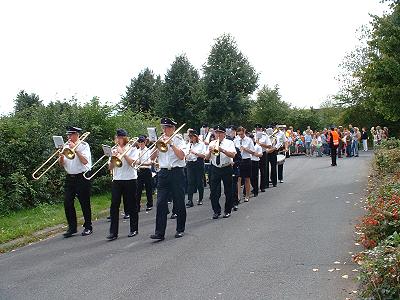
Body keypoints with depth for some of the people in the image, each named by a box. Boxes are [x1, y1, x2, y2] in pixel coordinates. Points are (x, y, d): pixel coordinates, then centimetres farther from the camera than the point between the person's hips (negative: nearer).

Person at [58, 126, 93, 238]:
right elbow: (61, 164, 11)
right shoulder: (66, 146, 12)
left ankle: (88, 227, 13)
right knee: (67, 203, 1)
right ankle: (72, 227, 11)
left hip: (82, 177, -5)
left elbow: (85, 161, -18)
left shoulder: (84, 145, -4)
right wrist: (61, 157, -10)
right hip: (69, 178, 5)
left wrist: (75, 149, -18)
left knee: (84, 203, 2)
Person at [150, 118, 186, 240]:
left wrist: (171, 143, -15)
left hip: (177, 173, -3)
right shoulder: (160, 141, 13)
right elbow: (152, 157, 6)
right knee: (161, 203, -5)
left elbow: (181, 156, -13)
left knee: (179, 202, 4)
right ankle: (159, 232, -5)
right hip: (163, 173, 3)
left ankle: (180, 229, 18)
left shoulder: (178, 140, 2)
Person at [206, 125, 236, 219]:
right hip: (215, 168, 2)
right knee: (214, 191, 0)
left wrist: (222, 150, -30)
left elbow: (233, 155, -18)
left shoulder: (229, 143, -2)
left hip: (226, 168, -2)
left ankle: (228, 211, 19)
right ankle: (216, 211, 13)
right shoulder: (212, 143, 7)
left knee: (228, 191, 5)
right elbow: (207, 157, 1)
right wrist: (210, 151, -19)